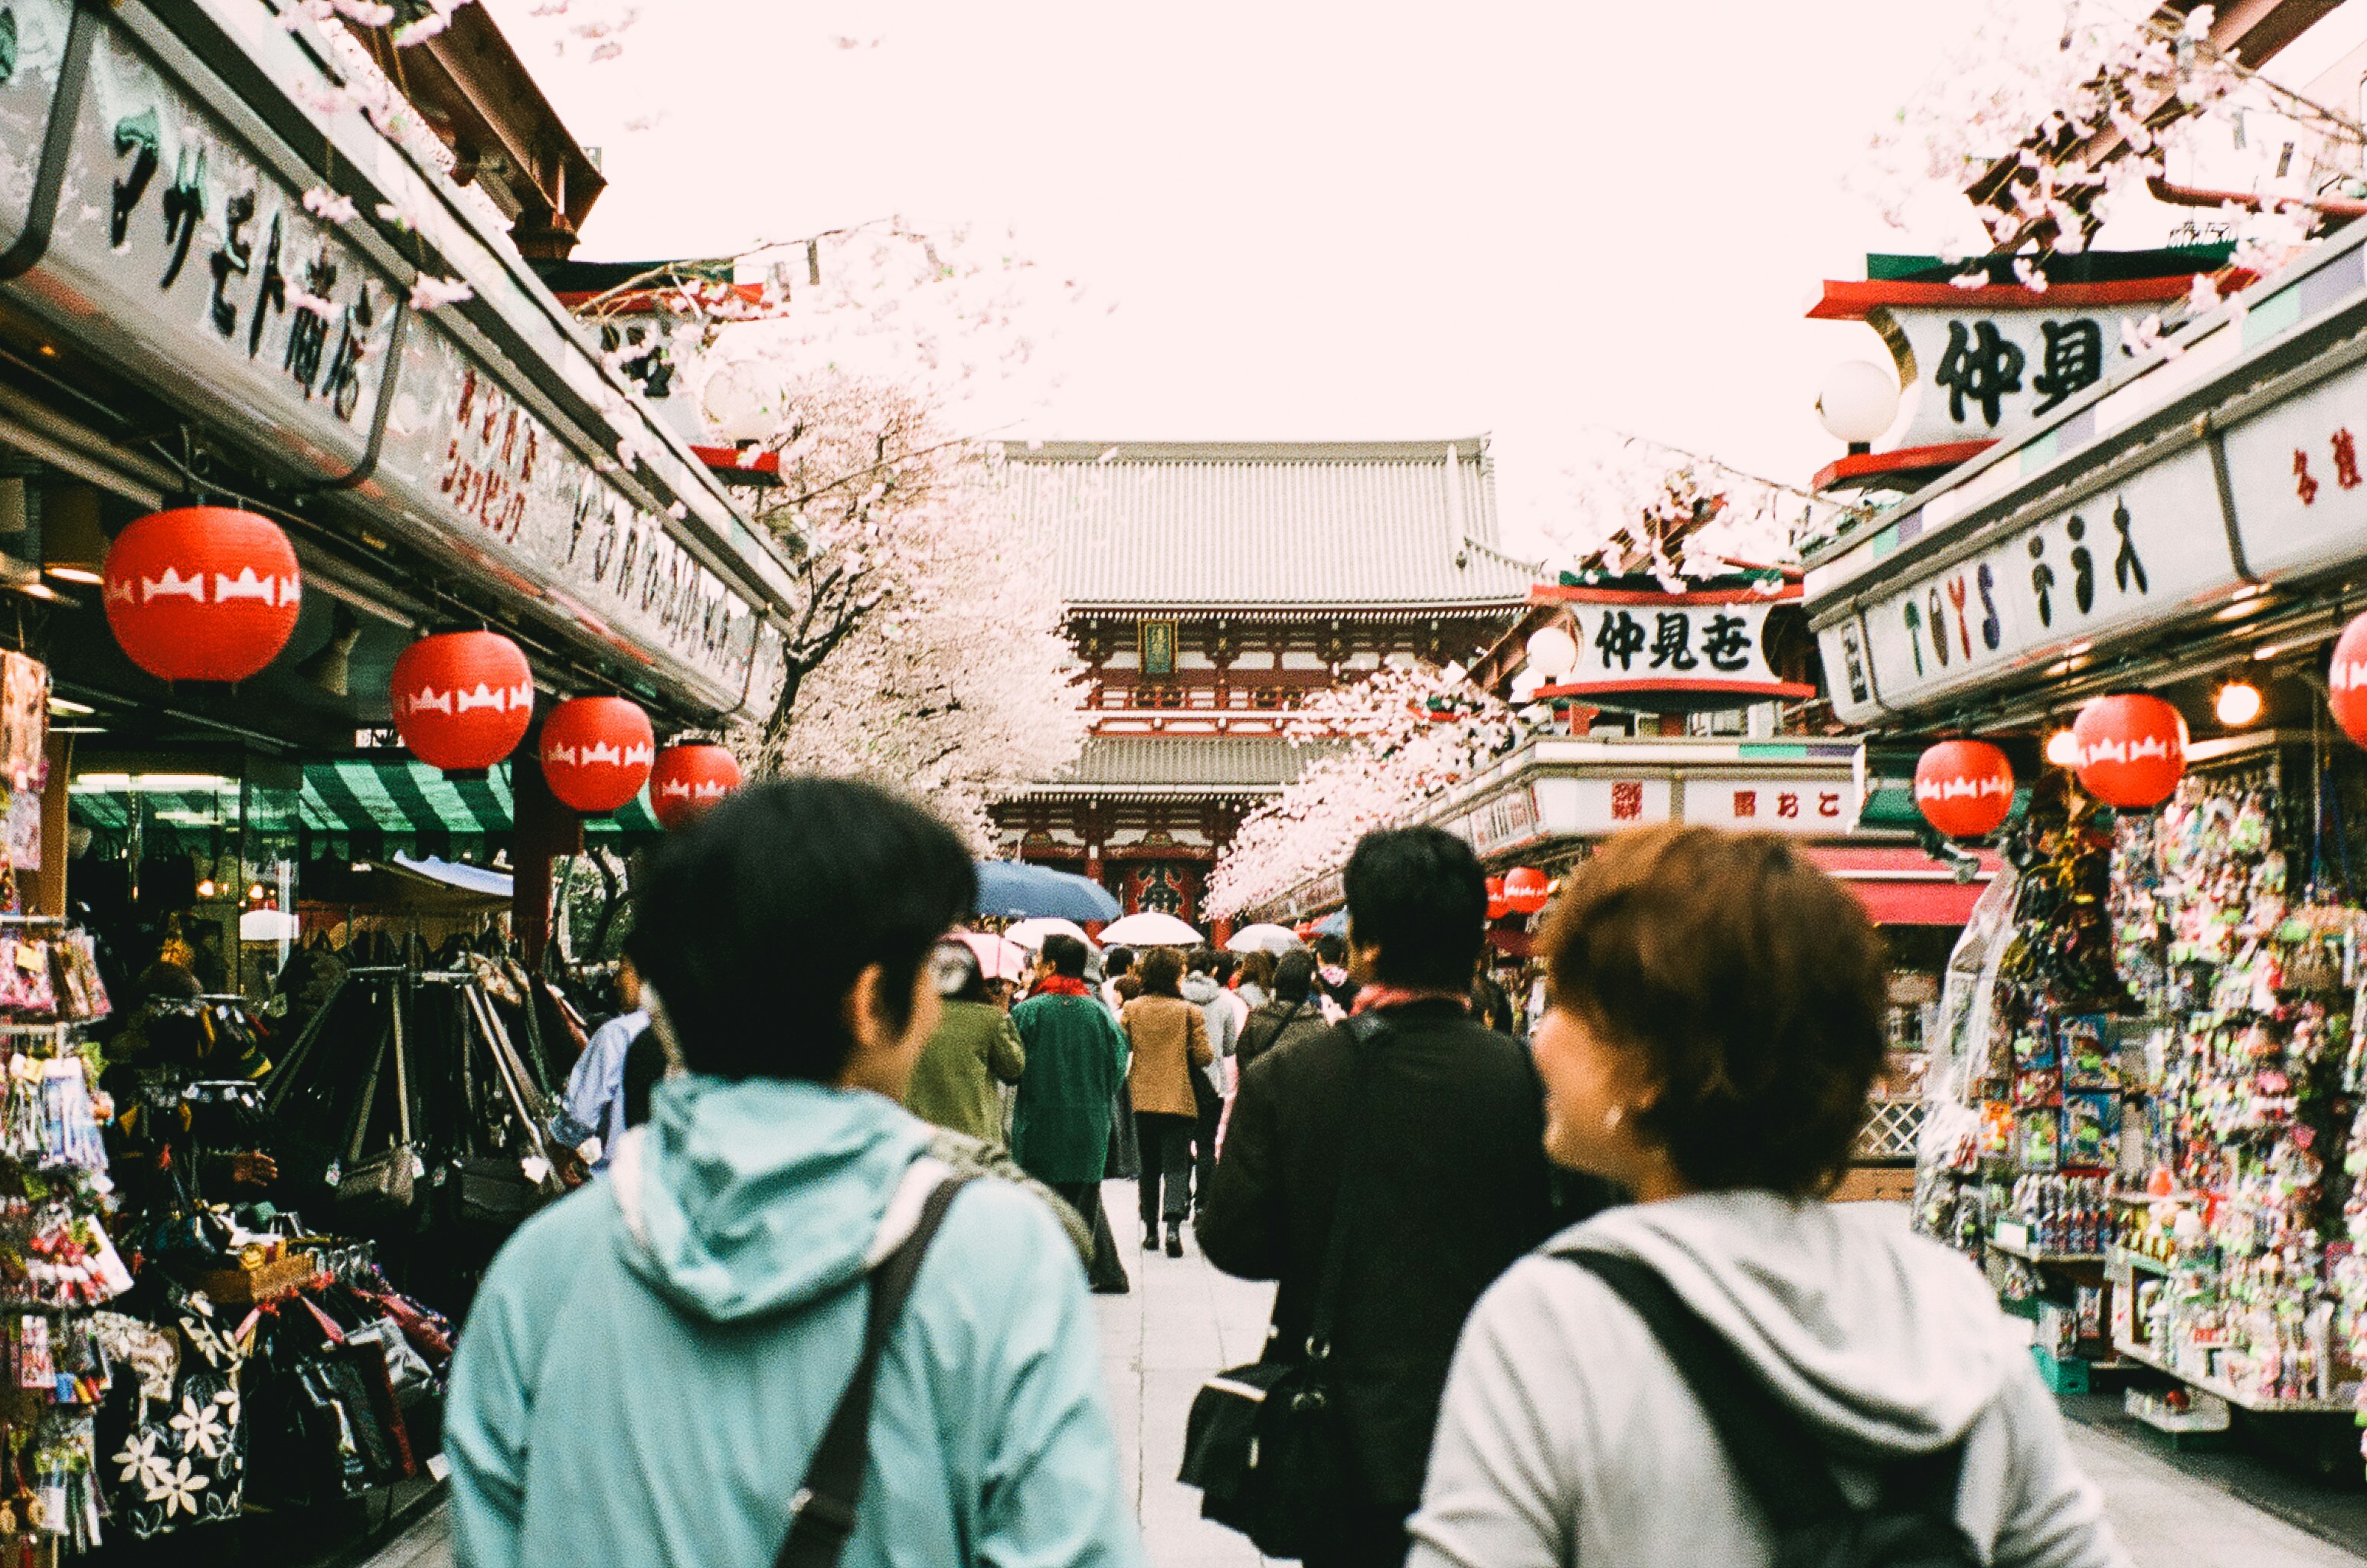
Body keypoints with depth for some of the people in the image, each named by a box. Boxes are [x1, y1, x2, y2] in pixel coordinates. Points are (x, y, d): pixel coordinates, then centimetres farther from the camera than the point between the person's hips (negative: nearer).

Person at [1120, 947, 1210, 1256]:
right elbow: (1204, 1057, -8)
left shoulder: (1131, 1009, -2)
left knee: (1149, 1166, 16)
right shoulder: (1190, 1011, -9)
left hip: (1143, 1098, 3)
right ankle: (1173, 1223, -18)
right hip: (1179, 1099, -3)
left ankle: (1150, 1229, 20)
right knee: (1176, 1165, 1)